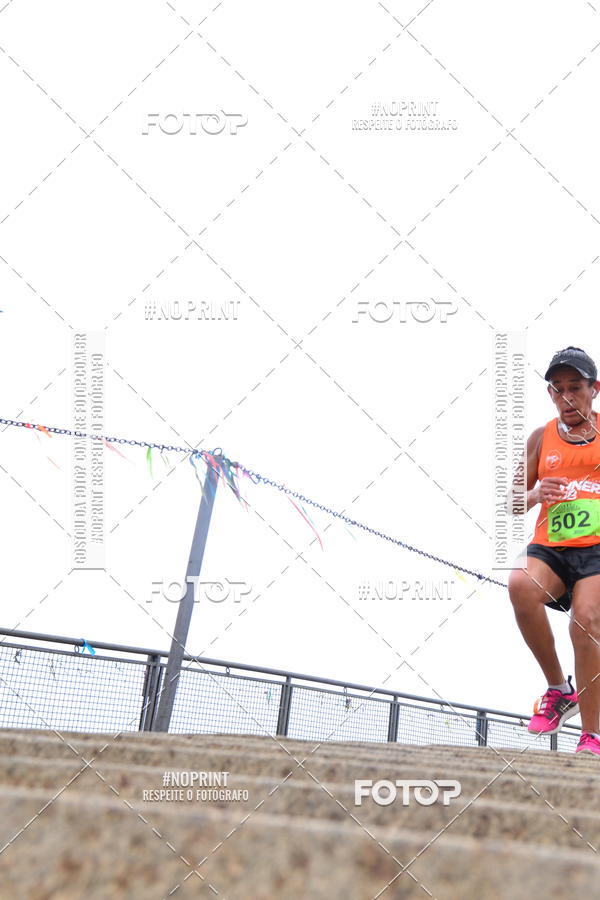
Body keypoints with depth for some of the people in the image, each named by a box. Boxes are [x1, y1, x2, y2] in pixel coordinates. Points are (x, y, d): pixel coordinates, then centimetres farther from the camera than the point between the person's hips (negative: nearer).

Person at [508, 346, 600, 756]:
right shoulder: (541, 438, 16)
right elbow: (514, 503, 18)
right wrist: (535, 495, -4)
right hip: (549, 547, 2)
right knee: (521, 584, -30)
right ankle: (559, 689, -12)